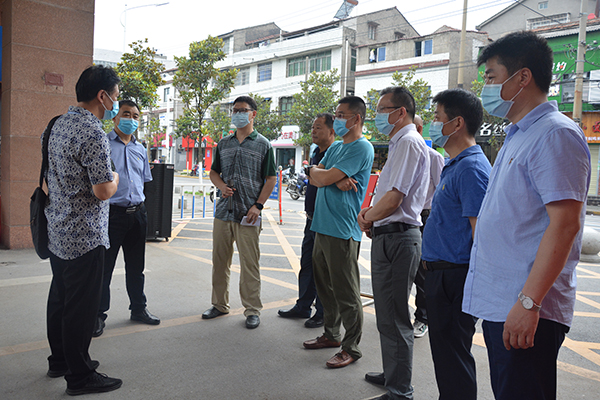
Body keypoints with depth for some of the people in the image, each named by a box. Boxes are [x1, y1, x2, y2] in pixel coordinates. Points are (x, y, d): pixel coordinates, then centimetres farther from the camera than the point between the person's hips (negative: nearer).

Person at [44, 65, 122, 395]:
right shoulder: (93, 134, -20)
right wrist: (114, 178, -1)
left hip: (57, 231, 10)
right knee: (81, 306, 1)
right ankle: (79, 376, 13)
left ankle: (59, 360, 34)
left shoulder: (60, 124, 10)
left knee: (60, 297, 19)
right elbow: (103, 191, -22)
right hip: (84, 236, -10)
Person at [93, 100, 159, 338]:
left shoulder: (140, 149, 14)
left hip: (137, 213, 6)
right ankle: (99, 314, 16)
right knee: (104, 267, 2)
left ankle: (138, 308, 29)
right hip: (111, 213, -5)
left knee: (136, 266, 15)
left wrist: (139, 205, 14)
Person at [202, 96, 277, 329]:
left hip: (248, 214, -4)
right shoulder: (224, 143, 14)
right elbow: (214, 172, 20)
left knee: (249, 264, -1)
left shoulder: (263, 145, 2)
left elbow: (270, 179, -1)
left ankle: (252, 310, 10)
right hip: (223, 211, 5)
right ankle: (220, 304, 26)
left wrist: (258, 206, -11)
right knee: (219, 260, 11)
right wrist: (221, 185, -3)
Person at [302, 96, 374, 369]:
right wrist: (336, 179, -8)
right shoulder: (334, 148, 19)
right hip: (322, 226, 9)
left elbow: (323, 177, -16)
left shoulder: (362, 148, -11)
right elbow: (314, 178, 9)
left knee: (346, 292, -1)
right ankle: (331, 334, 32)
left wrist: (318, 172, 6)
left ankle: (351, 348, 12)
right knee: (325, 286, 17)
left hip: (342, 231, -9)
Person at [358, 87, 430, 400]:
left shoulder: (408, 142, -15)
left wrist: (366, 218, -5)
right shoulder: (400, 143, 19)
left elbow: (393, 200, -22)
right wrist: (371, 213, 8)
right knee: (388, 314, 20)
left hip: (396, 239, -11)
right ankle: (392, 374, 36)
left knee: (393, 319, -3)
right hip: (390, 236, 11)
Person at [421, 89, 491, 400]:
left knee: (452, 354, 1)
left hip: (454, 277, -10)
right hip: (441, 272, 10)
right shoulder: (455, 165, 15)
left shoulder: (471, 167, -17)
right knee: (445, 349, 20)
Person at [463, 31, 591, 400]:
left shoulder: (556, 134, -12)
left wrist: (529, 302, -24)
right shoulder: (517, 137, 17)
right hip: (497, 303, 9)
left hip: (527, 310, -9)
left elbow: (564, 224, -20)